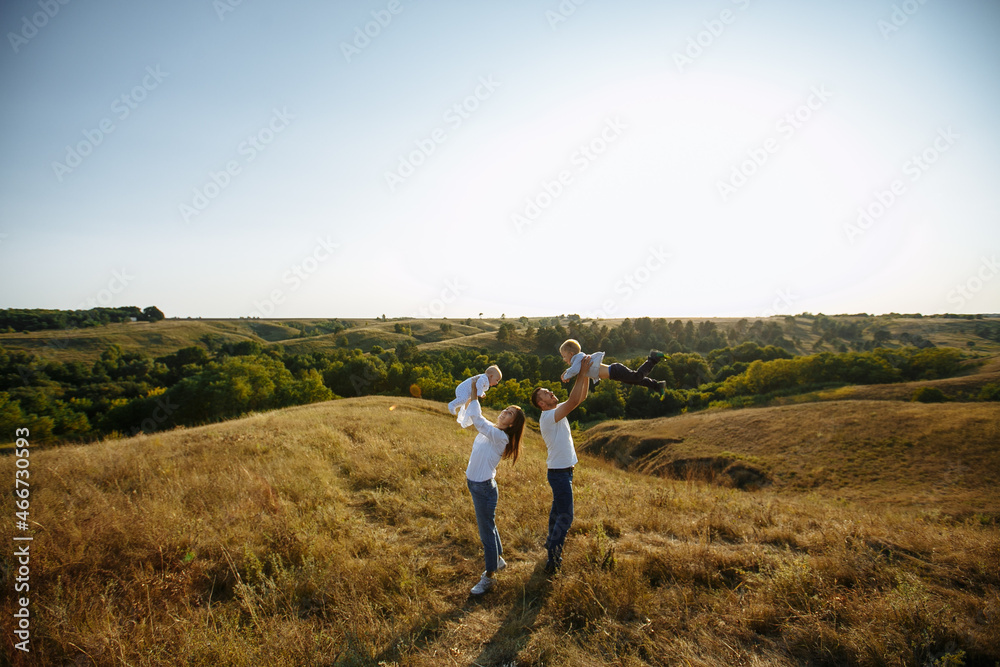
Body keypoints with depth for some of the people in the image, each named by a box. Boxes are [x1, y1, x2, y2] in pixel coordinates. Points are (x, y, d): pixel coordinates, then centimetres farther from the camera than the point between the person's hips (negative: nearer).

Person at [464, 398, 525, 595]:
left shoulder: (500, 437, -22)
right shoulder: (490, 430, 1)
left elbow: (477, 419, -31)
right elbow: (476, 416, 11)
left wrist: (474, 398, -23)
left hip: (484, 488, -9)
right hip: (474, 484, 9)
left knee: (486, 531, 4)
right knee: (488, 526, 24)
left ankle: (489, 577, 18)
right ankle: (498, 560, 44)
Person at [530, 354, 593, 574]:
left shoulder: (557, 411, 6)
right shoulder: (547, 417, -22)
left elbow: (581, 397, 7)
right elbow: (573, 401, -33)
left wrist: (586, 374, -8)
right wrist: (581, 373, -30)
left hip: (564, 471, 10)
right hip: (559, 473, -10)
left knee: (558, 509, 23)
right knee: (565, 516, -5)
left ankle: (552, 542, 40)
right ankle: (553, 557, 2)